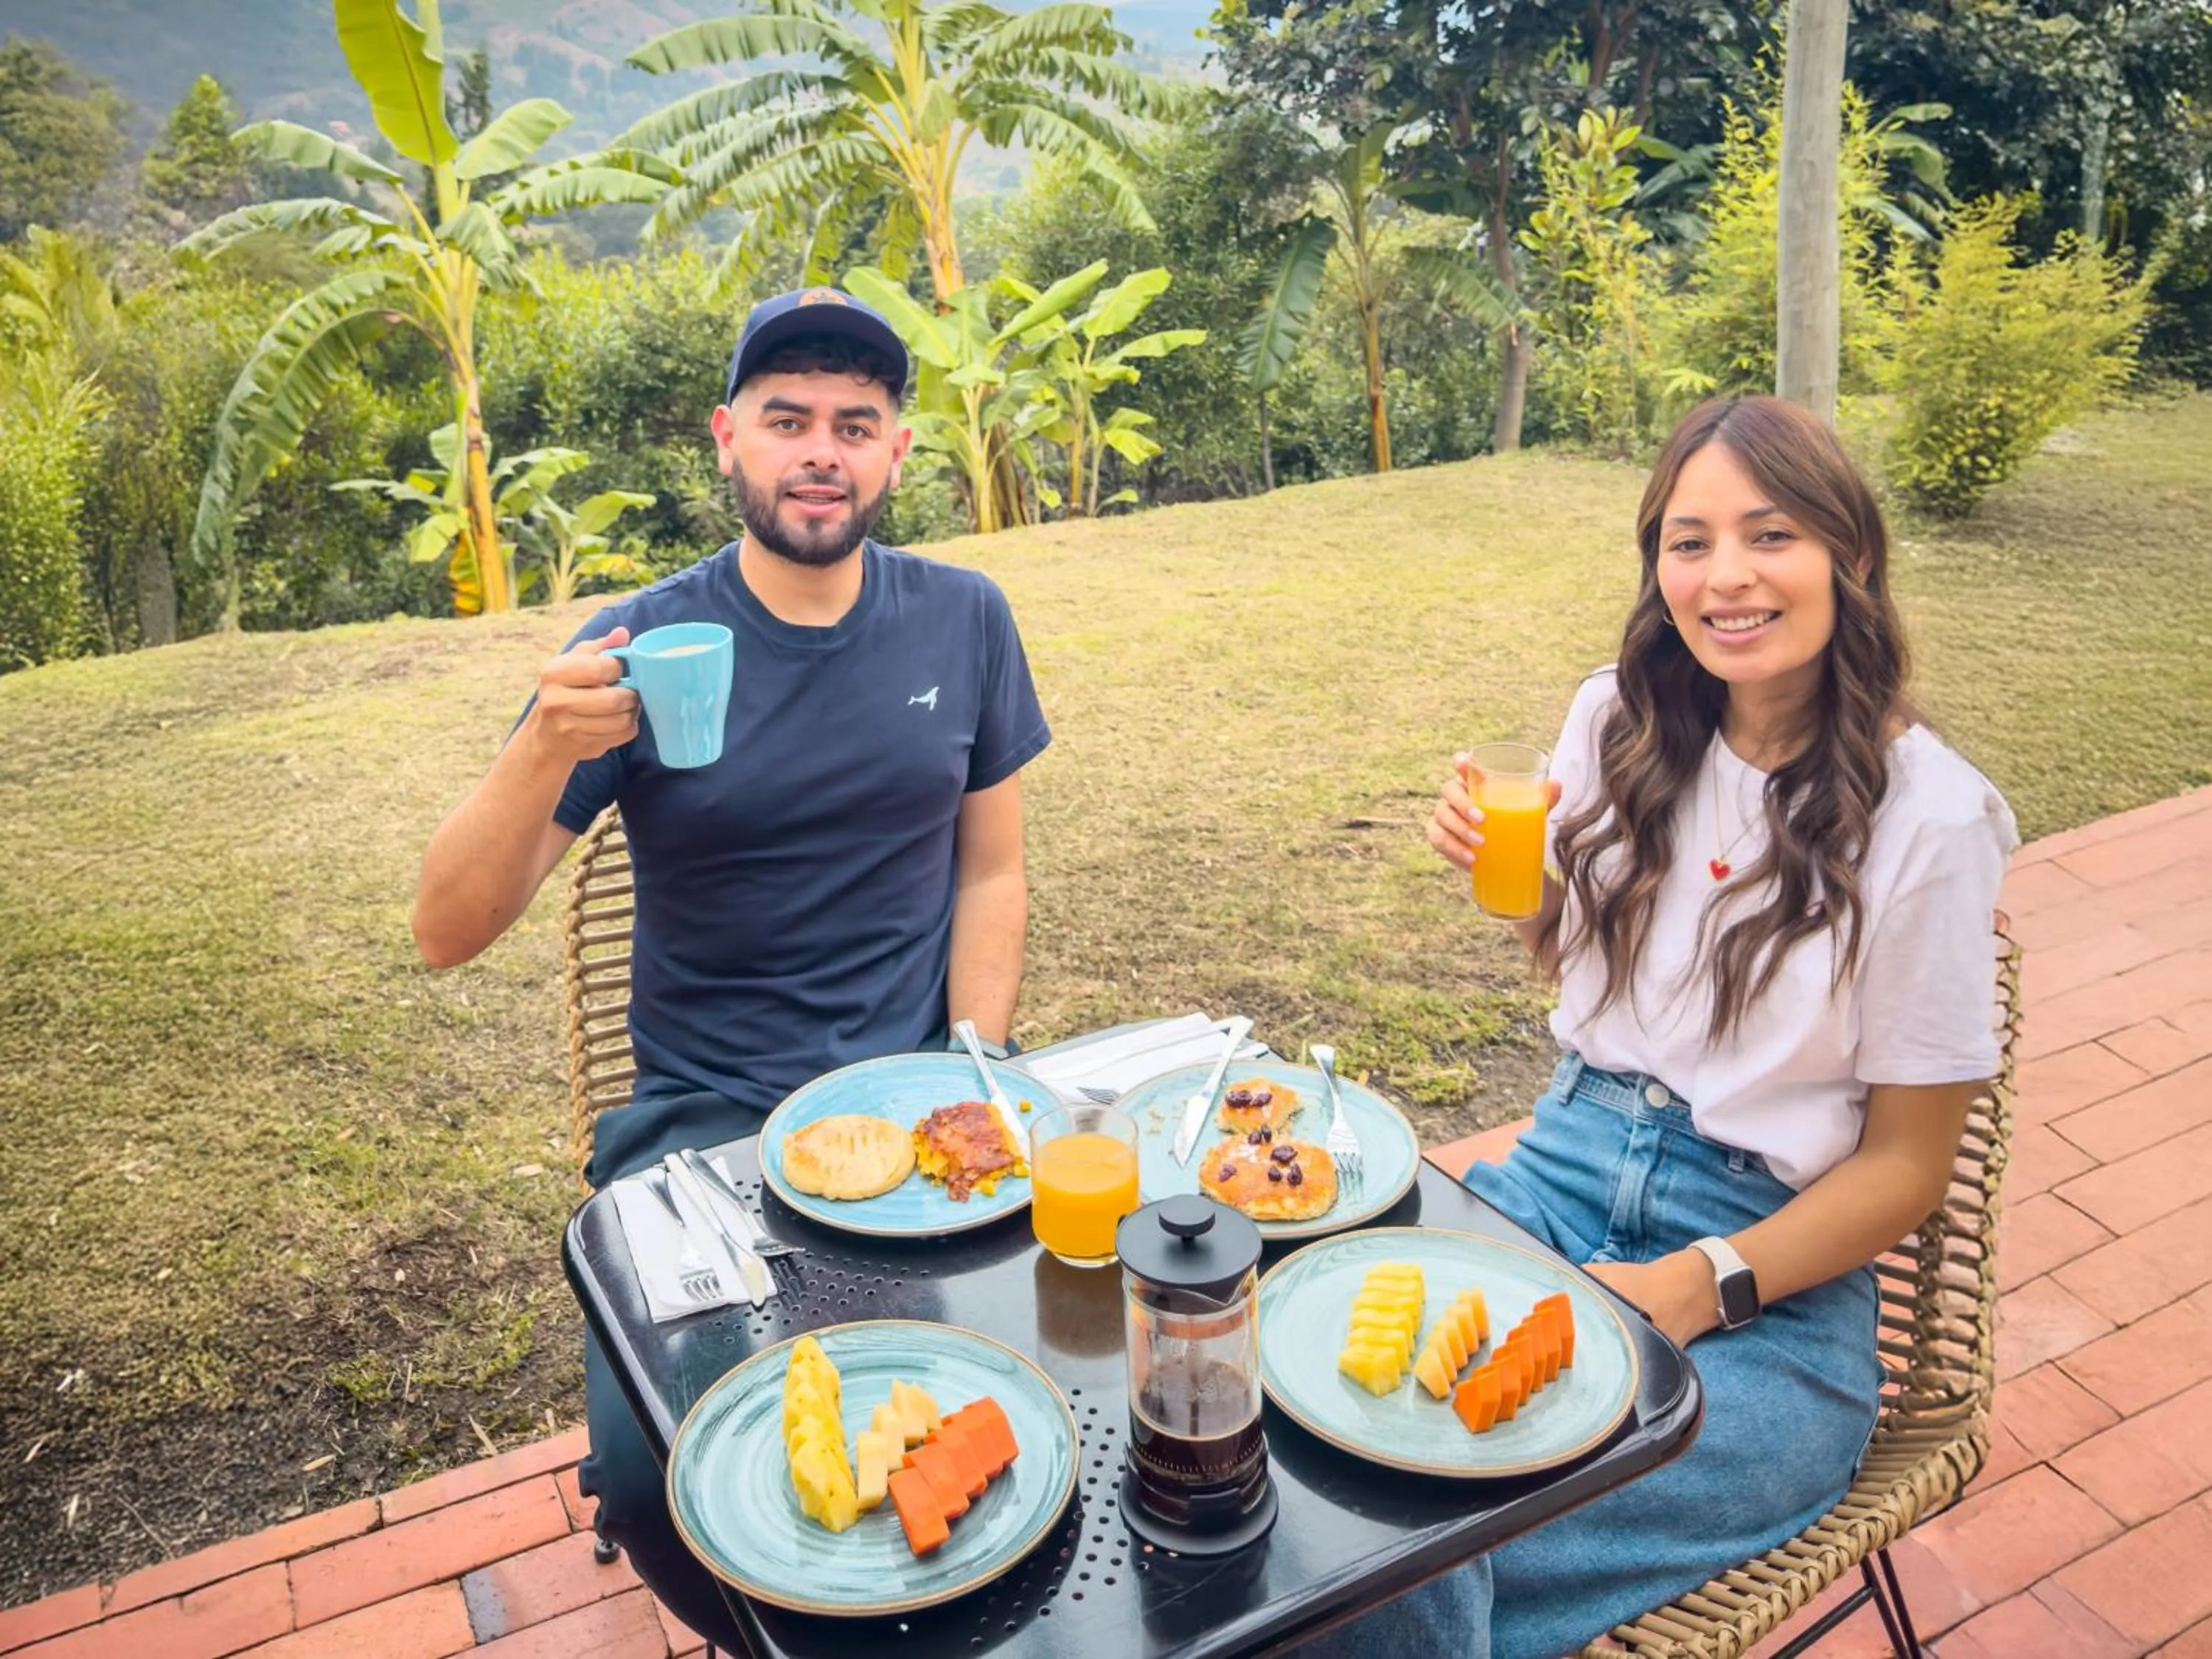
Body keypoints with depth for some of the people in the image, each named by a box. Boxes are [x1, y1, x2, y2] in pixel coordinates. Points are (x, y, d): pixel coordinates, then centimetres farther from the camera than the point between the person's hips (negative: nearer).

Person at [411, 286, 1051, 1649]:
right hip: (706, 1117, -1)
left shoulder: (963, 621, 2)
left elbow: (990, 875, 7)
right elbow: (450, 932, -10)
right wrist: (547, 749, -28)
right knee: (653, 1482, -18)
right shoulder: (637, 652, -6)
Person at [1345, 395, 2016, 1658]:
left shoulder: (1929, 819, -11)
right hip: (1564, 1170, 4)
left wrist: (1695, 1286, -17)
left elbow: (1906, 1165, -5)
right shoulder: (1618, 721, 1)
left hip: (1773, 1281, -4)